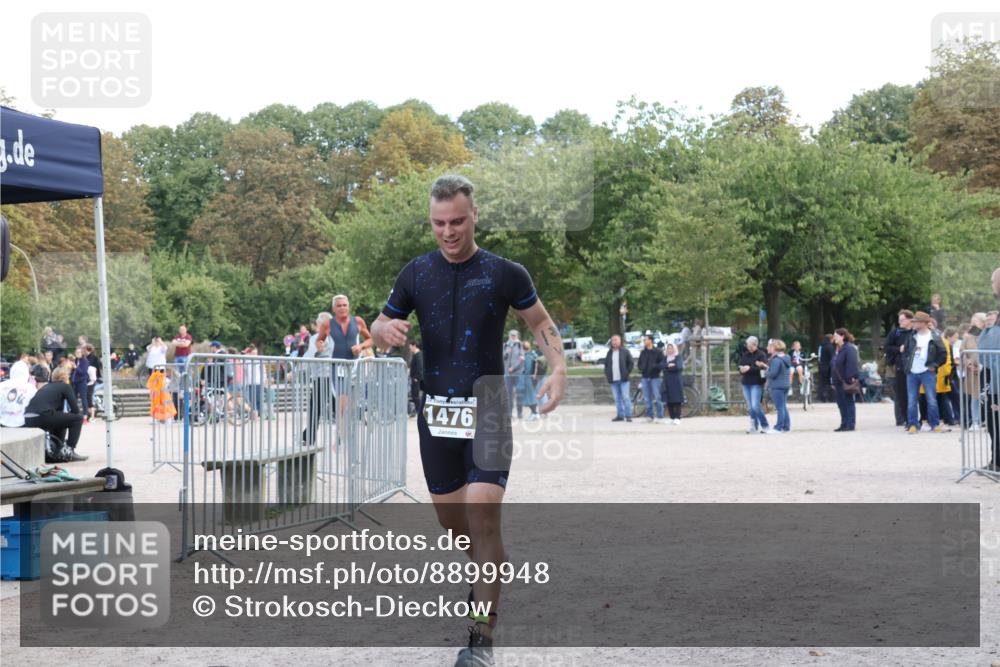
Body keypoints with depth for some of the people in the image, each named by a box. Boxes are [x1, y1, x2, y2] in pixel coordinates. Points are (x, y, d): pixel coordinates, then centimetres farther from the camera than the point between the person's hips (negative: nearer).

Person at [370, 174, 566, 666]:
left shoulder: (505, 273, -3)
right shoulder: (417, 273, 5)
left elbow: (541, 322, 8)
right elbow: (379, 326, 13)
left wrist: (558, 369, -10)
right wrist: (387, 330, -12)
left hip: (487, 411, -4)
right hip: (436, 413, 4)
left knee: (483, 517, -15)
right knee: (452, 520, 10)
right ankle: (489, 578, 41)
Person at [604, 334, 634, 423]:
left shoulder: (625, 352, 2)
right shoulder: (609, 353, 15)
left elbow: (631, 363, 3)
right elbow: (606, 364, 23)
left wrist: (627, 373, -4)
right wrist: (607, 374, 11)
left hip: (623, 379, -4)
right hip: (613, 380, 5)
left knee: (626, 398, -8)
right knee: (617, 399, 6)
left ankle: (628, 415, -5)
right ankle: (620, 415, 10)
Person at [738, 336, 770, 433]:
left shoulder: (761, 355, -6)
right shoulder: (744, 355, 13)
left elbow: (763, 368, -17)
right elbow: (741, 366, 16)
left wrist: (750, 368, -22)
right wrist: (742, 369, -8)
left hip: (756, 383, -6)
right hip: (746, 383, 6)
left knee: (755, 406, -13)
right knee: (750, 407, 7)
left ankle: (765, 425, 0)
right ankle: (754, 426, 14)